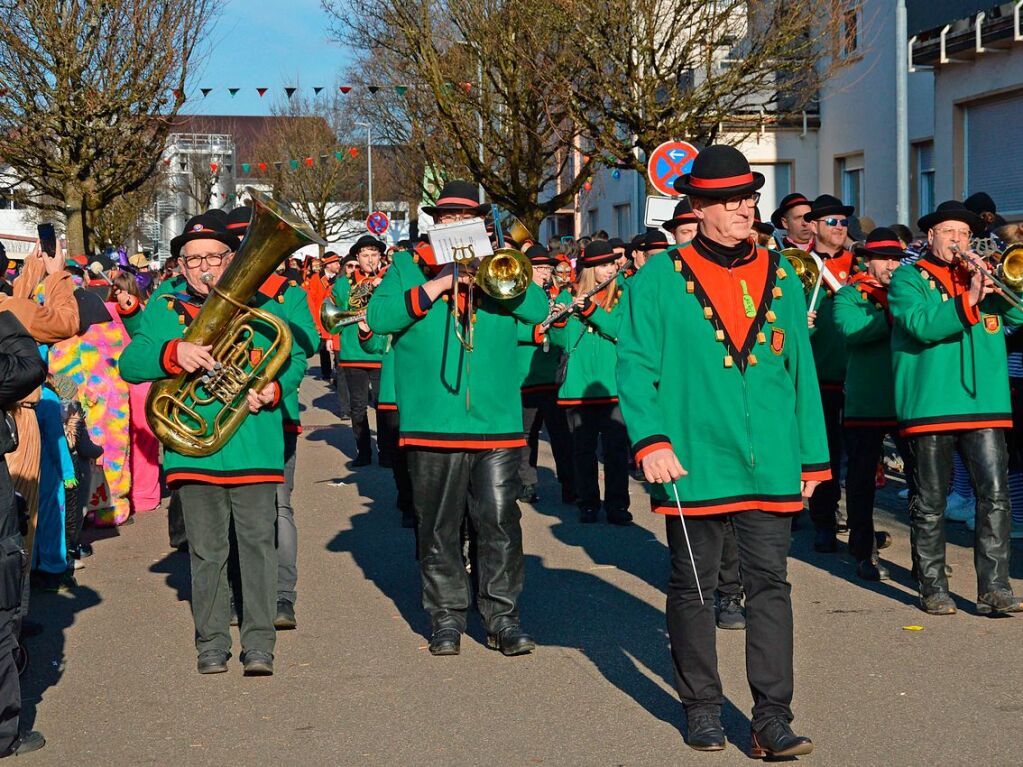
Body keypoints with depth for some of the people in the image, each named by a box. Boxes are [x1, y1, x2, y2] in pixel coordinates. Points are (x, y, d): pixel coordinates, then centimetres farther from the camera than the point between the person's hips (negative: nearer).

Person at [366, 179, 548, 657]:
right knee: (438, 528, 4)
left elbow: (537, 309, -2)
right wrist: (437, 284, -13)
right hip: (432, 422, -1)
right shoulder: (409, 266, 10)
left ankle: (503, 618, 7)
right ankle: (446, 618, 15)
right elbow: (378, 316, -5)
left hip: (496, 421, 1)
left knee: (500, 523, -1)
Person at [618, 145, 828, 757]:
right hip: (695, 463, -2)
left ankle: (773, 719, 5)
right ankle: (703, 707, 22)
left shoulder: (781, 276, 10)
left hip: (770, 463, 2)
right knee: (693, 586, 8)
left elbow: (802, 372, 12)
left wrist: (814, 455, 10)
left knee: (770, 584, 1)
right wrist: (651, 441, -14)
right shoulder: (661, 279, -1)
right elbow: (636, 365, -3)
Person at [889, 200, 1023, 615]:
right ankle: (933, 588, 13)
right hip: (930, 406, -3)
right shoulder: (908, 278, 6)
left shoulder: (981, 276, 19)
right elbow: (921, 324, -12)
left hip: (985, 405, 3)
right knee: (930, 502, 3)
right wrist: (968, 302, -21)